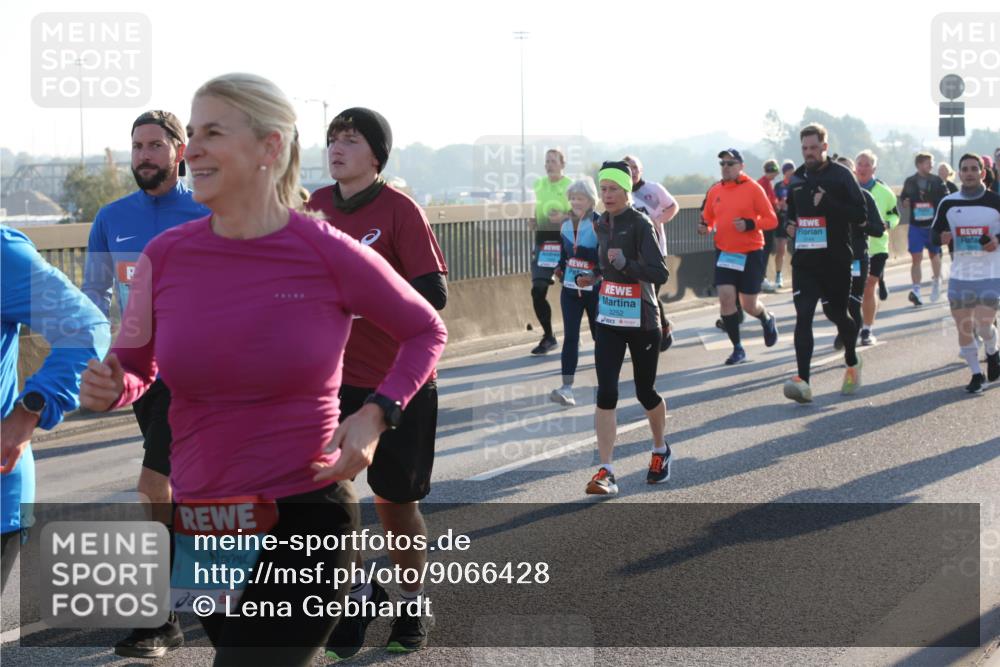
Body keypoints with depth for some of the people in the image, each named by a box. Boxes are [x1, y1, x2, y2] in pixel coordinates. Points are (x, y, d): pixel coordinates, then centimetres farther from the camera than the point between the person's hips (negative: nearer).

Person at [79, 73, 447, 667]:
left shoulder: (332, 255, -11)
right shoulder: (165, 256, -2)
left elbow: (427, 332, 5)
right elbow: (134, 370, 13)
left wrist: (377, 415, -10)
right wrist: (109, 389, -10)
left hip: (307, 514, -4)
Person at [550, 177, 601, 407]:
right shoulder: (567, 225, 7)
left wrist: (595, 276, -27)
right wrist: (561, 269, 2)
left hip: (595, 290, -4)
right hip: (570, 289, 4)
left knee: (599, 336, 10)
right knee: (570, 337, -5)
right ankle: (567, 388, -11)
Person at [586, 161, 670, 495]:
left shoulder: (641, 224, -13)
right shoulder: (602, 224, 7)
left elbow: (660, 273, -22)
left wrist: (625, 264, -32)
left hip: (642, 321, -5)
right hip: (608, 320, 5)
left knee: (645, 392, 9)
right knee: (606, 393, -8)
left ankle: (661, 451, 37)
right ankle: (606, 472, -9)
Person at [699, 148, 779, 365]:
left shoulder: (753, 188, -8)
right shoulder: (715, 191, 3)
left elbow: (771, 219, -8)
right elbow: (709, 218, 15)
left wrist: (749, 224, -24)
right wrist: (705, 227, -7)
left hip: (751, 254, -3)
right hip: (724, 253, 3)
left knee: (749, 305, 2)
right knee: (726, 298, -9)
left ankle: (767, 319, 39)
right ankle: (738, 349, 4)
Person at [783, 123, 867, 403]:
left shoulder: (840, 175, -5)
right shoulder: (797, 178, 11)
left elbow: (859, 215, -11)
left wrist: (827, 204, -22)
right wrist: (790, 226, 8)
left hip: (836, 260, -3)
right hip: (804, 259, 4)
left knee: (836, 313, 10)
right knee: (803, 315, -10)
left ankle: (852, 362, 39)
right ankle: (803, 381, -17)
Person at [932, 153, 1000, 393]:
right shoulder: (948, 203, 4)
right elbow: (935, 231, 12)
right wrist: (941, 237, -10)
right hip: (960, 274, 3)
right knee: (963, 327, 4)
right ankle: (976, 374, 21)